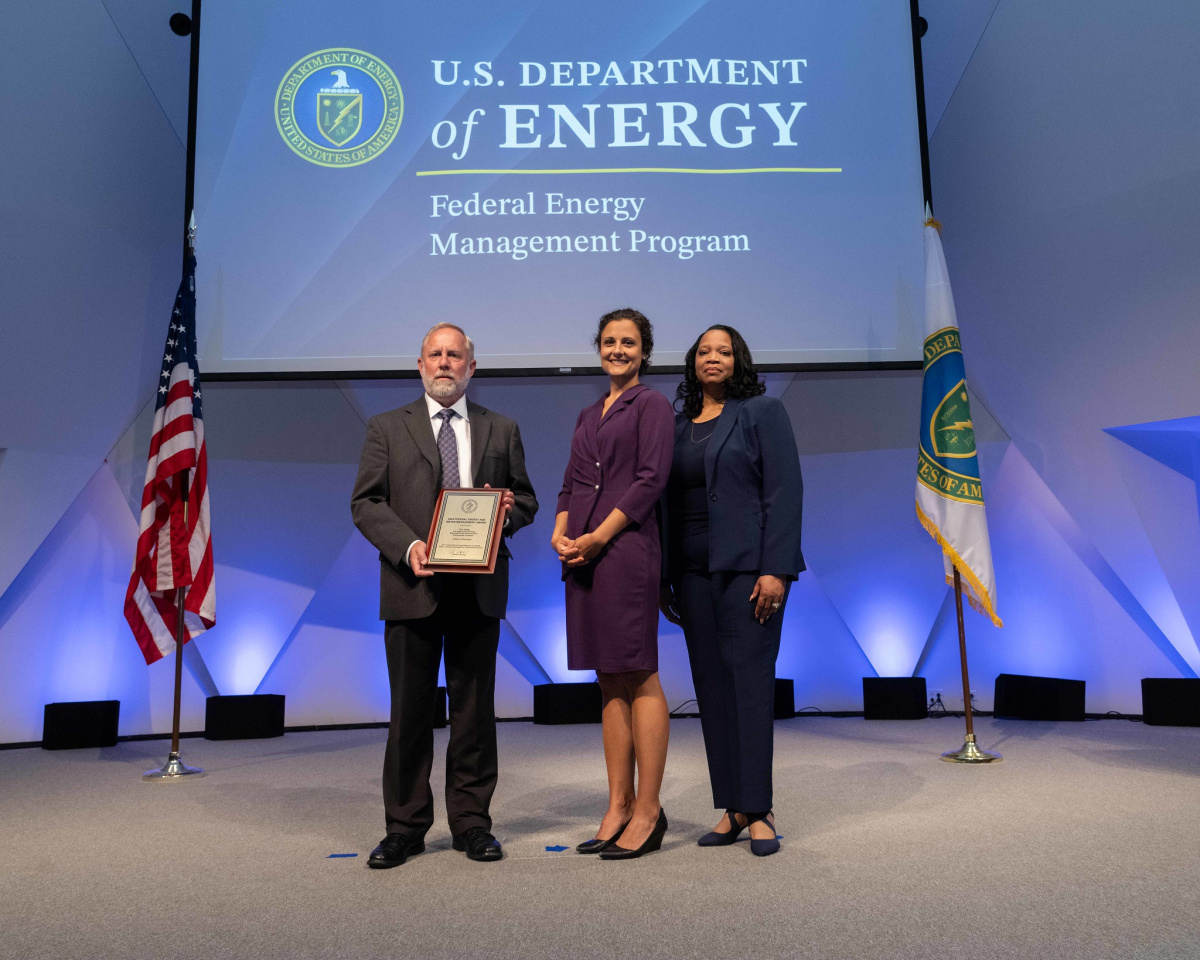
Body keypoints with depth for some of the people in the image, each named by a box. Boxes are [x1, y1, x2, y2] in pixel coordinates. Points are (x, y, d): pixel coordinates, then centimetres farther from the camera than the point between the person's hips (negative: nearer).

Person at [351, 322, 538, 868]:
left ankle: (471, 822, 20)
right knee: (410, 710, 5)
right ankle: (405, 826, 18)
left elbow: (526, 500, 16)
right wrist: (407, 546, -13)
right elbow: (365, 502, 3)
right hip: (412, 587, -1)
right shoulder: (387, 429, 9)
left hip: (479, 589, 1)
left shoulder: (502, 431, 13)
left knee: (475, 708, 6)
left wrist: (510, 510, -8)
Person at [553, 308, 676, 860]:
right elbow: (571, 486, 19)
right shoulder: (588, 416, 22)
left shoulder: (650, 404, 2)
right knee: (609, 683, 9)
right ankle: (618, 808, 16)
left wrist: (598, 536, -14)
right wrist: (560, 533, 0)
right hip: (583, 556, 7)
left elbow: (651, 478, -9)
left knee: (638, 678, -4)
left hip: (626, 550, -7)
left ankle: (648, 810, 4)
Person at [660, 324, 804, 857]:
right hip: (693, 572, 5)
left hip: (746, 567, -5)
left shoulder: (762, 412, 2)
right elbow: (667, 502, 14)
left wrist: (775, 570, -15)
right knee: (711, 687, 6)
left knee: (750, 680, -5)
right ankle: (732, 807, 15)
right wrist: (664, 578, 9)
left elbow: (784, 492, -6)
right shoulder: (677, 424, 15)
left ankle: (758, 809, 4)